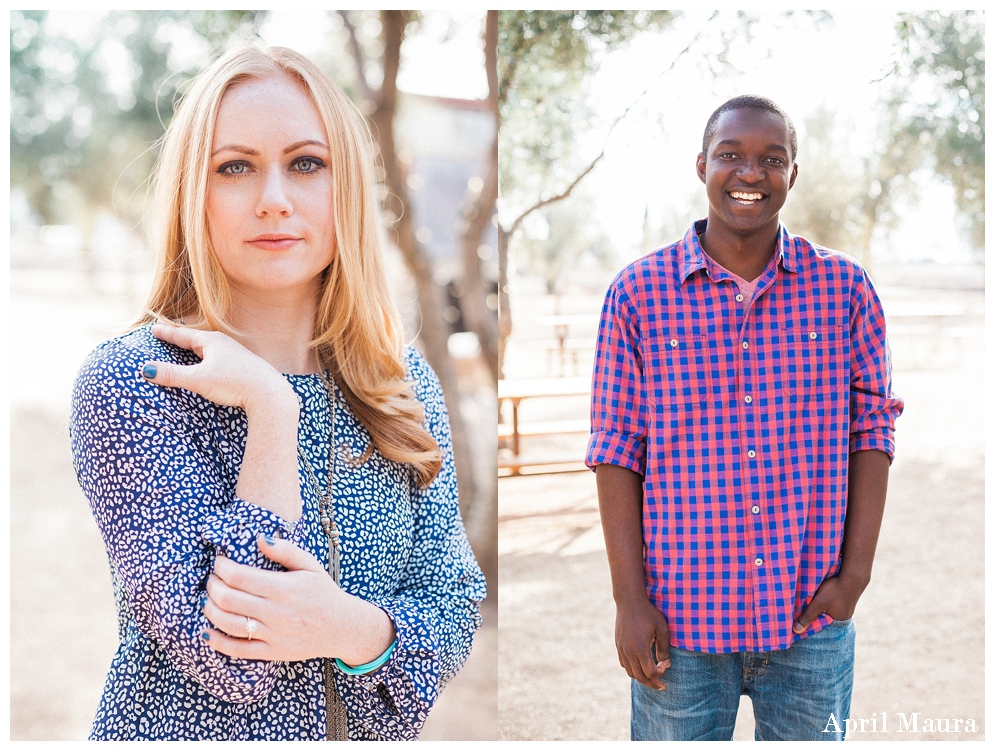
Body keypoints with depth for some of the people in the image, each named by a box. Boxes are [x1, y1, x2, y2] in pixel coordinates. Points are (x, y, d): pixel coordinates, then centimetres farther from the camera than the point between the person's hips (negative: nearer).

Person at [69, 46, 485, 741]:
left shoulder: (405, 384, -6)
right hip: (189, 729, -3)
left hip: (370, 730, 4)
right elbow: (229, 658, -26)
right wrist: (272, 408, -28)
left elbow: (454, 605, -7)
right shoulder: (128, 383, -19)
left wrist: (355, 629, -26)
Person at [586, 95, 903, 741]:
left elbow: (872, 429, 4)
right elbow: (617, 448, -2)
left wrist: (856, 573, -3)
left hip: (813, 620, 1)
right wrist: (629, 598, -6)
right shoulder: (638, 293, -2)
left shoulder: (845, 288, 2)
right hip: (680, 620, -1)